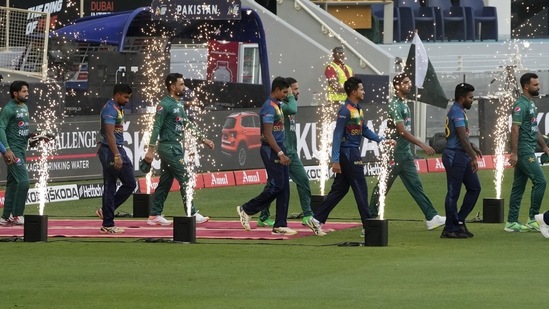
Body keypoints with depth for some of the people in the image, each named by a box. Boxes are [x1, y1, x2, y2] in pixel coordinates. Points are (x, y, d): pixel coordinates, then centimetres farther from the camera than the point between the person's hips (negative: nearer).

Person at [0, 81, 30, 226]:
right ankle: (17, 215, -8)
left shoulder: (24, 107, 16)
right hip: (12, 151, -9)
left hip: (22, 150, 9)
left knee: (13, 183, 10)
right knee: (23, 181, -14)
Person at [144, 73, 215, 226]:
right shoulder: (165, 105, -14)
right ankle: (192, 214, -4)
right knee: (185, 179, -7)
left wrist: (203, 139, 19)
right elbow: (156, 127, -17)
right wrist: (151, 149, -21)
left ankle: (154, 215, 12)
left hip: (175, 147, 9)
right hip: (169, 148, -9)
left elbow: (188, 124, 21)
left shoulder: (179, 104, 15)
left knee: (165, 182, 10)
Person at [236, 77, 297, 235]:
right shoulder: (269, 107, -15)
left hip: (279, 148, 10)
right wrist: (280, 154, -23)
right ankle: (247, 209, 5)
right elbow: (268, 134, -20)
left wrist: (282, 152, 17)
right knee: (276, 185, -9)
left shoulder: (278, 106, 16)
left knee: (284, 187, 6)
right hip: (271, 150, -10)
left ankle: (280, 226, 7)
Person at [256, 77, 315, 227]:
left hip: (291, 153, 9)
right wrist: (290, 96, -14)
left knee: (303, 181, 3)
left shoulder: (287, 104, 17)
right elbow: (293, 110, -33)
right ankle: (263, 217, 7)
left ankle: (307, 216, 6)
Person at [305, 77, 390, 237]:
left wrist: (381, 140, 5)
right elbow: (337, 135, -18)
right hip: (348, 153, -9)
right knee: (360, 188, -3)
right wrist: (335, 160, -21)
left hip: (354, 153, 9)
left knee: (339, 189, 10)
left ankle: (317, 220, 11)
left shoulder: (358, 110, 11)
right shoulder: (345, 111, -16)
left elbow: (365, 130, 17)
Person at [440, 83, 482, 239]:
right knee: (453, 193, -4)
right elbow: (462, 137, -23)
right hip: (455, 156, -10)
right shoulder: (457, 112, -15)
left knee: (474, 187, 11)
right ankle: (450, 229, 2)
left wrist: (473, 147, 22)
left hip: (462, 156, 10)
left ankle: (459, 221, 16)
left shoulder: (459, 111, 17)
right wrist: (473, 157, -23)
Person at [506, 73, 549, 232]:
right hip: (523, 151, -10)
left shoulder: (531, 104, 17)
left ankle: (512, 223, 10)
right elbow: (515, 129, -19)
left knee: (519, 187, 9)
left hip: (528, 150, 10)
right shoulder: (521, 104, -13)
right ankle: (533, 219, -5)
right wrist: (514, 153, -24)